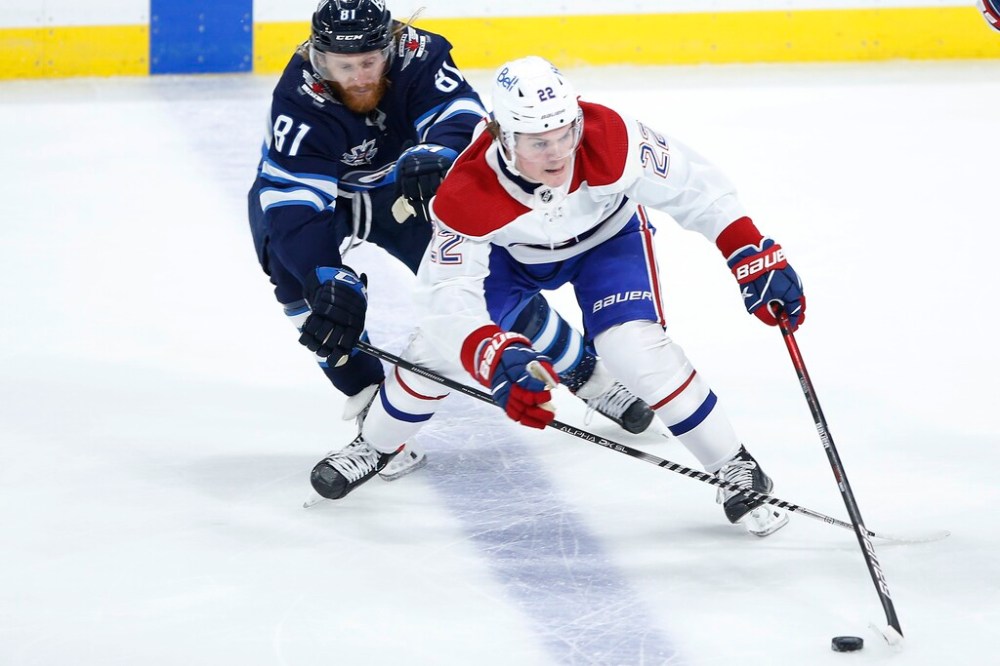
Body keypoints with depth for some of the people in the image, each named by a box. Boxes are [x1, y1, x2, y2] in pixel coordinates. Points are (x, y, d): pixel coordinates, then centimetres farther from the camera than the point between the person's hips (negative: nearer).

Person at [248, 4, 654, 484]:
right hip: (328, 194, -1)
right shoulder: (298, 98, -34)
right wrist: (329, 281, -48)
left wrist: (434, 156, -62)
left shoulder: (419, 56, -28)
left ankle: (588, 376, 19)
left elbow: (461, 117, -39)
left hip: (410, 191, 1)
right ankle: (369, 405, -19)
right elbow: (293, 198, -38)